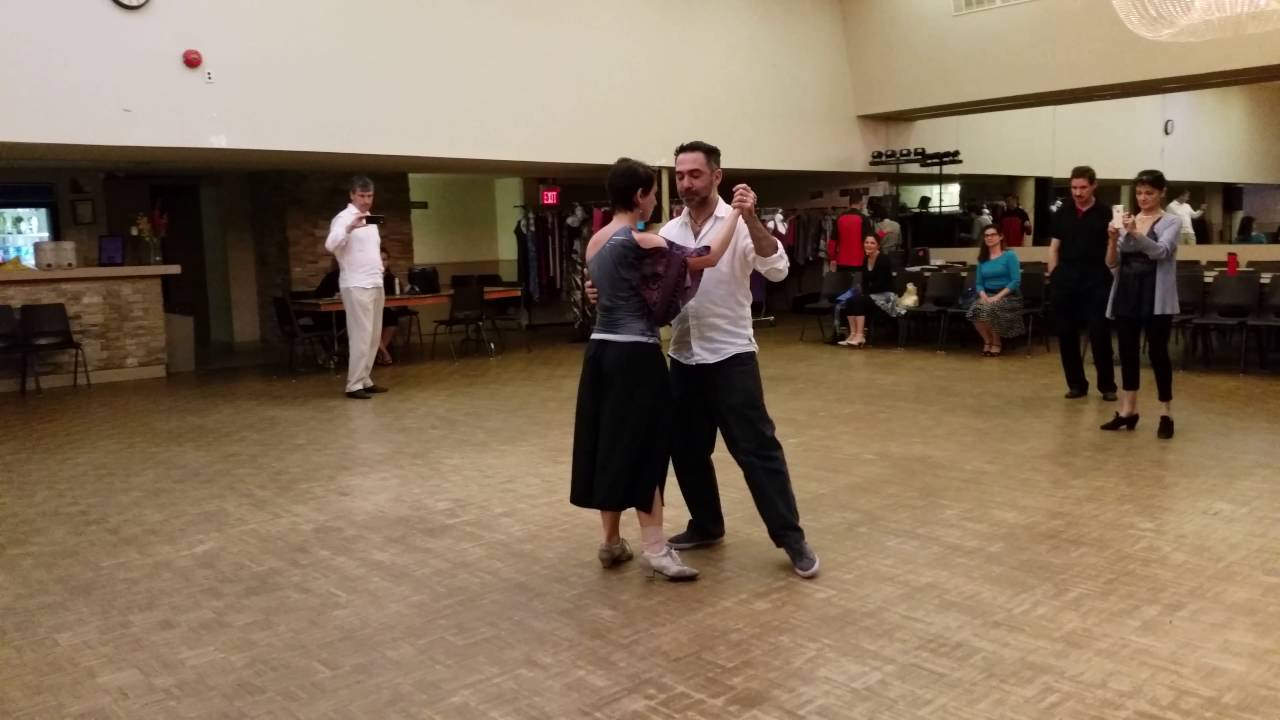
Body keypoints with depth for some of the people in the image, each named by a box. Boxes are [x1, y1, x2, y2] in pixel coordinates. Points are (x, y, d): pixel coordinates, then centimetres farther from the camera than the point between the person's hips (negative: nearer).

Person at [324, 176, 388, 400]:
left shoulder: (370, 219, 17)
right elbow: (330, 245, -25)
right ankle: (354, 385, -8)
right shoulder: (344, 218, -8)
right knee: (361, 336, -11)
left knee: (373, 336, 9)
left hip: (376, 285, 8)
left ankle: (365, 380, 16)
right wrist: (349, 228, -39)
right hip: (356, 286, -8)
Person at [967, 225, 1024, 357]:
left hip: (1008, 295, -4)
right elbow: (978, 283, 10)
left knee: (990, 309, -35)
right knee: (975, 310, -30)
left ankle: (997, 342, -8)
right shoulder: (982, 259, 12)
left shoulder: (1010, 255, -3)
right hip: (988, 295, 4)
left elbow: (1016, 281, -10)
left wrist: (998, 296, -19)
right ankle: (987, 340, -4)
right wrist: (983, 296, -12)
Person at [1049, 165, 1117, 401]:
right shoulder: (1062, 214, 10)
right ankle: (1076, 384, 16)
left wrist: (1109, 274, -14)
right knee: (1066, 334, 5)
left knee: (1099, 334, -4)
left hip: (1095, 279, -3)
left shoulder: (1105, 214, 1)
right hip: (1066, 279, 3)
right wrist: (1054, 275, 4)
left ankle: (1107, 386, 8)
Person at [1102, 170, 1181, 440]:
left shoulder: (1172, 222, -2)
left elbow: (1161, 251, -21)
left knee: (1157, 352, -3)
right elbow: (1112, 264, 4)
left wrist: (1136, 234, -35)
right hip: (1126, 294, 4)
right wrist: (1113, 240, -14)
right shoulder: (1128, 221, 9)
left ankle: (1166, 415, 4)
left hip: (1155, 296, -4)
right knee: (1128, 352, 8)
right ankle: (1128, 411, 16)